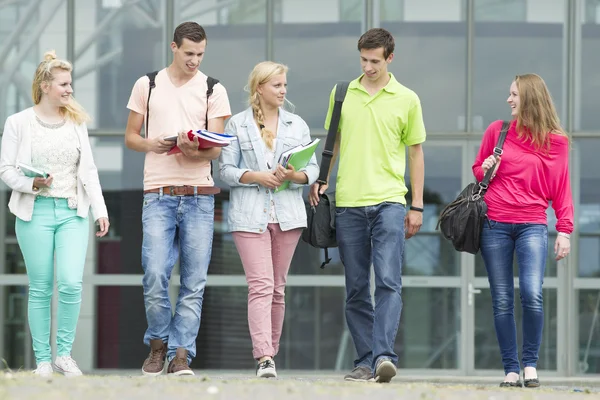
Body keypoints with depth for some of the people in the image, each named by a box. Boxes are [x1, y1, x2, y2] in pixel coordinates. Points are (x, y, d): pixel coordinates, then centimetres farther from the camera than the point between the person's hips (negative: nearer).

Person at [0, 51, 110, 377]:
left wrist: (100, 209, 4)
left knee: (71, 283, -12)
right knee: (41, 289, 2)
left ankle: (64, 354, 3)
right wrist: (31, 184, -19)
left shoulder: (77, 122, 10)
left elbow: (88, 170, 11)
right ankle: (42, 360, 10)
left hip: (73, 213, 2)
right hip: (35, 213, -2)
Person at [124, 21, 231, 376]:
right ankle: (159, 343, 10)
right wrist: (150, 144, -9)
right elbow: (130, 136, 13)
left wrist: (193, 151, -20)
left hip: (199, 194, 0)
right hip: (158, 193, 0)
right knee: (155, 276, -11)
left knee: (194, 282, -3)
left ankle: (181, 354, 2)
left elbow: (216, 149, 2)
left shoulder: (213, 90, 7)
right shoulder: (147, 85, 9)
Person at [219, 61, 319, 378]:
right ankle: (264, 359, -23)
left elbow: (313, 168, 10)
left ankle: (269, 354, 16)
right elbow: (226, 169, 2)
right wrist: (256, 177, -14)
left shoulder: (297, 125, 13)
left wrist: (294, 176, -11)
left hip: (288, 214, 3)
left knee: (277, 288, 7)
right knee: (261, 286, -14)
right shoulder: (237, 124, 5)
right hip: (250, 215, -3)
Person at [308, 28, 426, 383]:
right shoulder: (342, 94, 10)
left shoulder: (407, 100, 4)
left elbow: (415, 153, 9)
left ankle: (384, 356, -22)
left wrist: (417, 207, 6)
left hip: (389, 201, -3)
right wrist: (320, 180, 5)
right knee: (356, 288, 5)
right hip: (348, 202, 3)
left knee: (389, 281, -15)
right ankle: (365, 361, 11)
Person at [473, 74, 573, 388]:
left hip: (532, 226, -2)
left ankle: (530, 364, -2)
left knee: (532, 295, -18)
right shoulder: (497, 130, 8)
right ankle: (510, 370, 7)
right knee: (502, 302, 0)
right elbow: (477, 169, 20)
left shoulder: (555, 141, 5)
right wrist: (485, 170, -3)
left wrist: (565, 230, 1)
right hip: (495, 226, 2)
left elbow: (561, 188, 8)